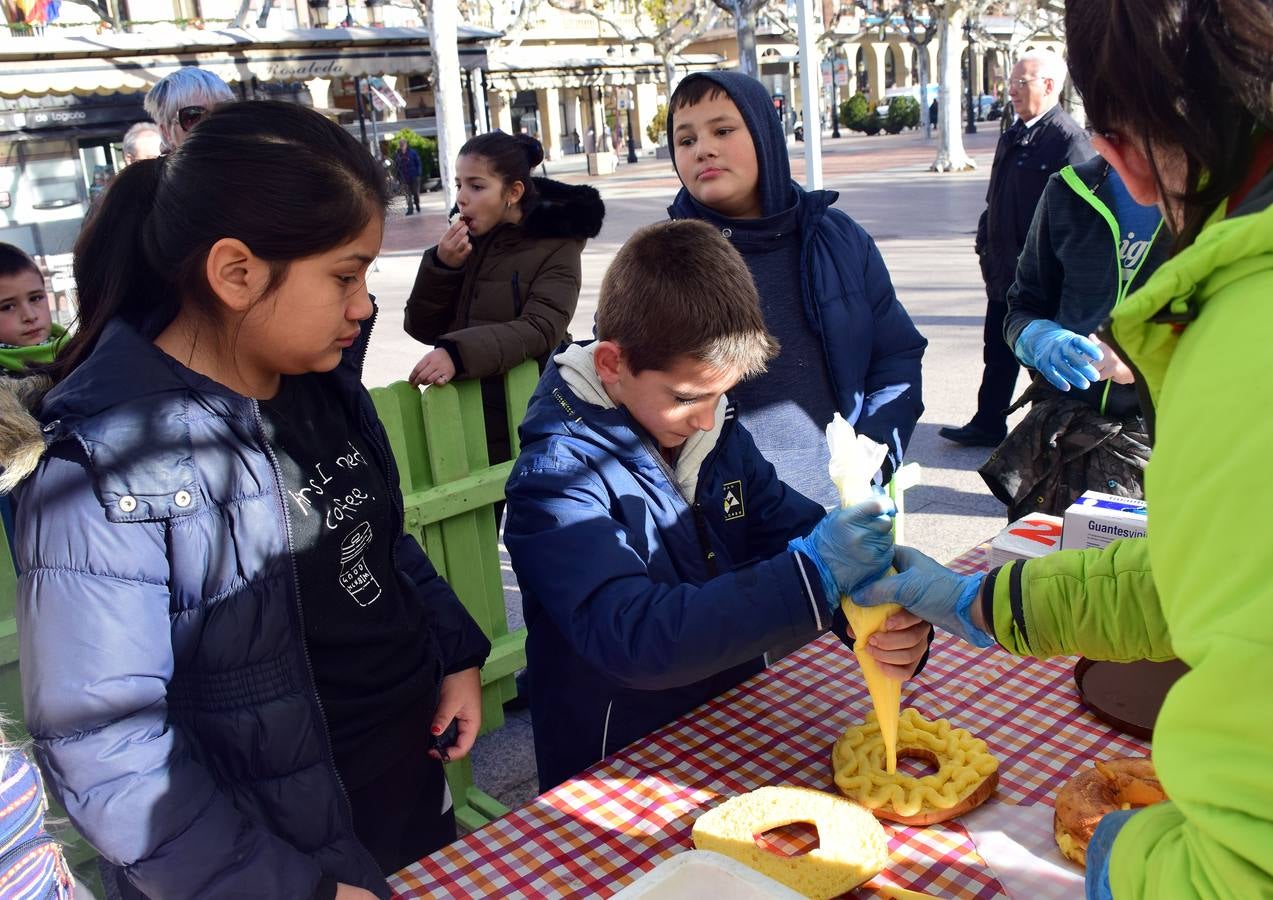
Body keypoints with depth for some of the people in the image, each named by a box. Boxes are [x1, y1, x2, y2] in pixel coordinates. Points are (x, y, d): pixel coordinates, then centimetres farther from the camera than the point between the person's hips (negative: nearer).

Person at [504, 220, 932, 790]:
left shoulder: (718, 434, 1)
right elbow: (632, 638, -30)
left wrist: (890, 623, -19)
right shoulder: (556, 474, -19)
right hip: (616, 771, -5)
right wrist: (812, 573, -34)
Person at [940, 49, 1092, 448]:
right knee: (998, 354, 17)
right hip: (1004, 273, 8)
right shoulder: (1012, 137, 12)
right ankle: (988, 424, 29)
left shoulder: (1069, 140, -15)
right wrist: (987, 247, 11)